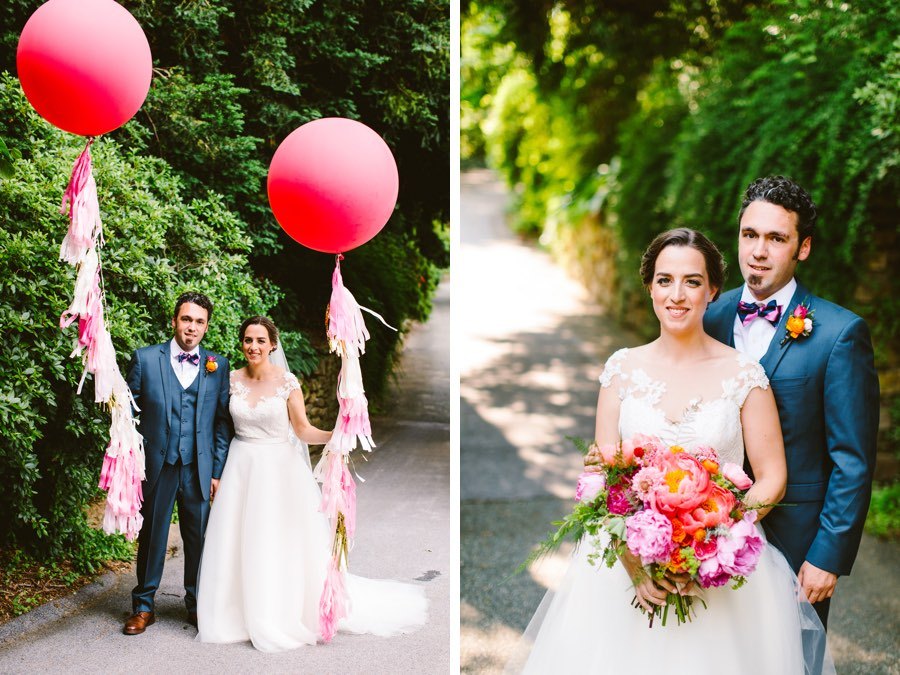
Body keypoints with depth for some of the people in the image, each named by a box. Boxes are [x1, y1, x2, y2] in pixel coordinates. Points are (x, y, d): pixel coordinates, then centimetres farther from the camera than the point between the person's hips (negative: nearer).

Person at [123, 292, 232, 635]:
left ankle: (197, 604, 24)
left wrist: (218, 471, 1)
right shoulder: (145, 359, 1)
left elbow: (223, 422, 6)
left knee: (199, 539, 9)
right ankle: (143, 607, 22)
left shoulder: (218, 366, 5)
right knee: (151, 537, 9)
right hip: (156, 466, -1)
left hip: (199, 470, 1)